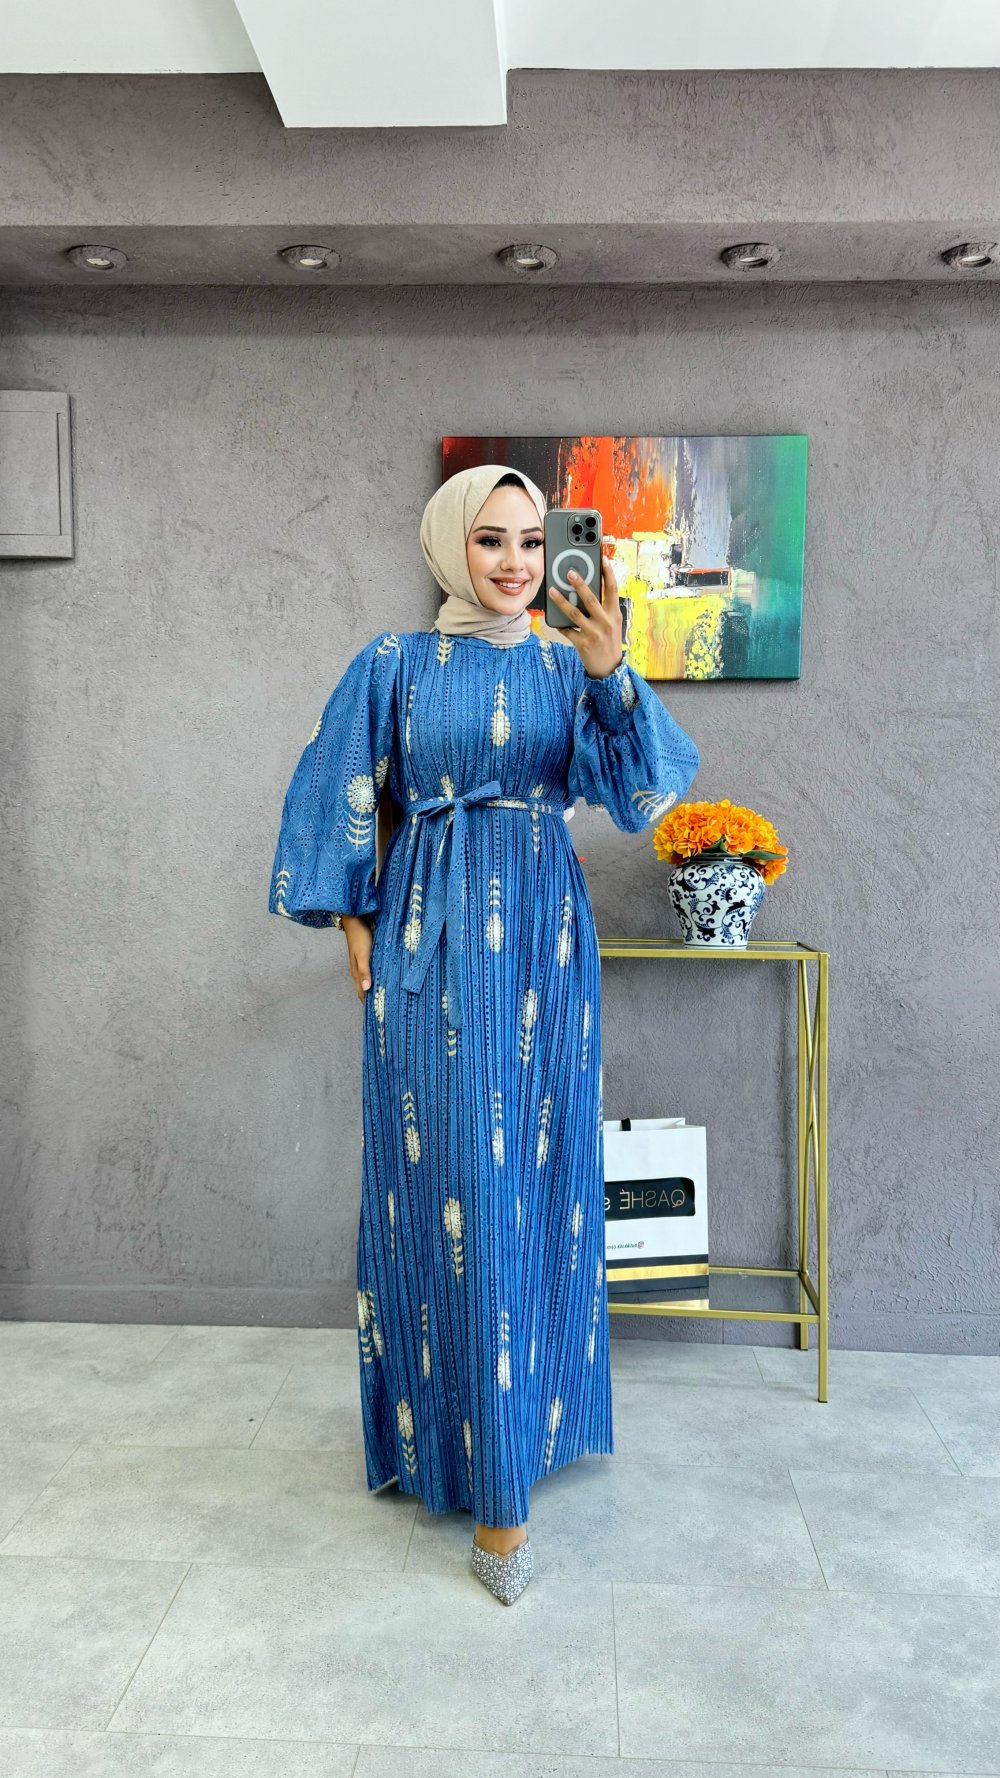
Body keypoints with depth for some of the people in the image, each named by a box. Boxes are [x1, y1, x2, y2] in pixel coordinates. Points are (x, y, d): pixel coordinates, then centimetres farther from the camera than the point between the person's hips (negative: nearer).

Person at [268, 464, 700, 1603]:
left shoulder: (569, 667, 8)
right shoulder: (394, 665, 3)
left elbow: (640, 796, -5)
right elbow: (338, 801, 6)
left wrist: (612, 677, -18)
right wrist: (355, 924, -1)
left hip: (544, 944, 3)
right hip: (433, 946, -2)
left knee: (537, 1185, 9)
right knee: (456, 1188, -3)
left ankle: (527, 1409, 29)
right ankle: (494, 1478, 9)